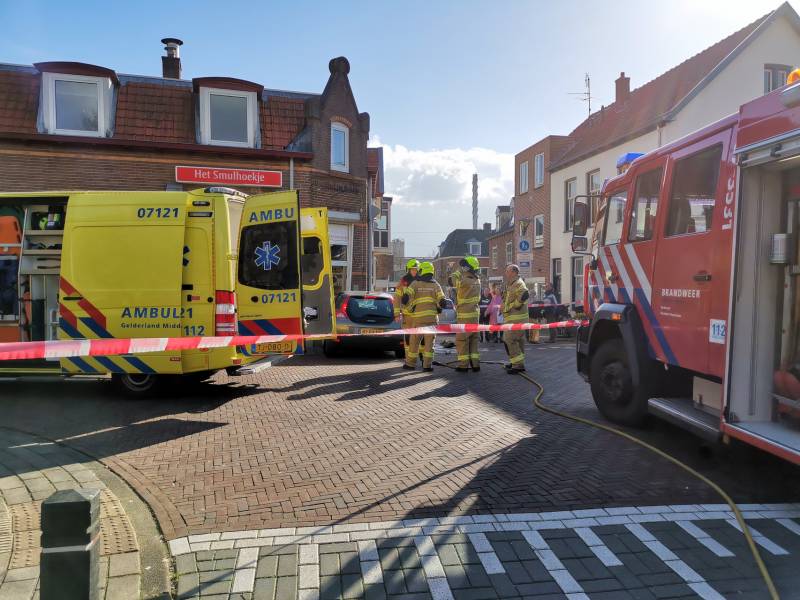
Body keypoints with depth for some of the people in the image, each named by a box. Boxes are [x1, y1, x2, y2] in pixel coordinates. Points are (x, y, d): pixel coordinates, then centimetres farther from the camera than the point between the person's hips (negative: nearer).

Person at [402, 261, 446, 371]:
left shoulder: (415, 283, 2)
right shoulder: (436, 285, 6)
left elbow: (406, 298, -10)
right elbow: (442, 302, -4)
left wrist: (411, 307, 8)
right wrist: (438, 308, 16)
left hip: (419, 317, -1)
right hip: (432, 317, 1)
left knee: (414, 341, 11)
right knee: (429, 342, 4)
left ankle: (410, 363, 19)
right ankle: (427, 365, -2)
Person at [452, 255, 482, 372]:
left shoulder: (464, 281, -18)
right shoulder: (477, 280, 6)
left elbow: (454, 279, -3)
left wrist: (459, 270, 7)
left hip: (465, 315, -7)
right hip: (475, 313, 7)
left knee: (462, 339, 1)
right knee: (473, 339, 13)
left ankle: (463, 365, 2)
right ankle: (475, 364, 14)